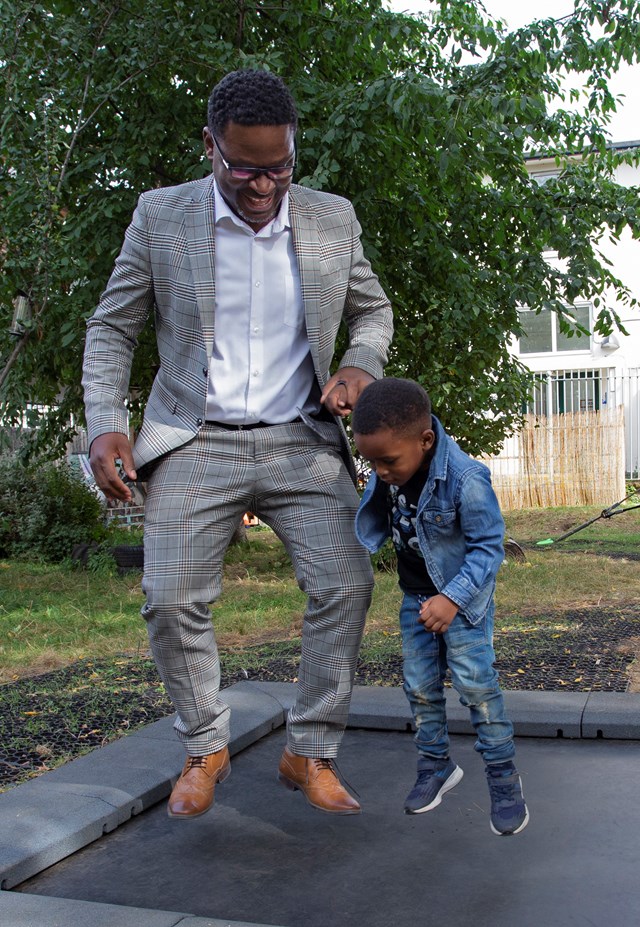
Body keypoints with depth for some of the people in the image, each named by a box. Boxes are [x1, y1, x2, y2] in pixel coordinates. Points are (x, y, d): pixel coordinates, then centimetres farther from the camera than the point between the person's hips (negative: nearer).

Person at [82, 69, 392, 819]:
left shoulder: (333, 220, 3)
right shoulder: (161, 215, -2)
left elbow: (373, 309, 18)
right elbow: (111, 328, 5)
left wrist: (361, 366, -4)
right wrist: (105, 423, -8)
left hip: (300, 442, 2)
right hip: (197, 443, -1)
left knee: (345, 584, -10)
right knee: (172, 601, -9)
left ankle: (310, 753, 8)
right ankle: (204, 750, 16)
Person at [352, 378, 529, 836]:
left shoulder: (466, 479, -32)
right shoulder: (388, 471, -12)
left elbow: (488, 547, -24)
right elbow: (376, 519, 7)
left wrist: (453, 598, -32)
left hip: (464, 594, -6)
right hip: (416, 595, 6)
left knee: (475, 681, -9)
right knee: (420, 686, 9)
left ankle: (504, 777, 7)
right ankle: (437, 766, 27)